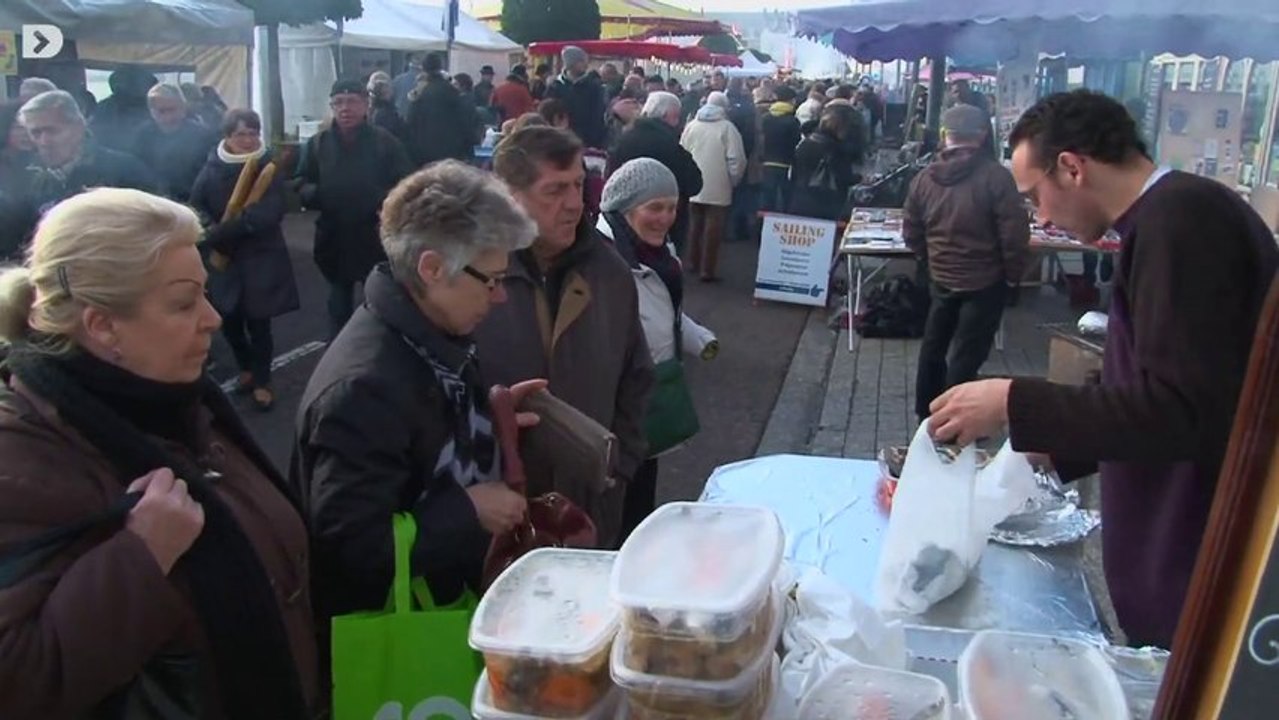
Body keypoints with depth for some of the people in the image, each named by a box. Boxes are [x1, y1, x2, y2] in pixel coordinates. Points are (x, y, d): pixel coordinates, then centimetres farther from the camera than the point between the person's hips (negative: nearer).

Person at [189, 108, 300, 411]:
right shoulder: (212, 167, 1)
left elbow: (271, 212, -17)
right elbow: (196, 206, 2)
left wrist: (225, 229, -21)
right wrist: (213, 230, -19)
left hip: (260, 257, -3)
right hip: (222, 257, 3)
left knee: (258, 321, 0)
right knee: (229, 320, 10)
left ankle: (261, 381, 18)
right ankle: (247, 368, 35)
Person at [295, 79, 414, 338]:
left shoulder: (385, 142, -4)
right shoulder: (317, 143, 3)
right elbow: (301, 184, 5)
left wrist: (384, 199, -26)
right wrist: (316, 194, -18)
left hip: (377, 239, -3)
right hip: (334, 240, 3)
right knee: (339, 305, 19)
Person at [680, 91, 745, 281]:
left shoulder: (691, 125, 5)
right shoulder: (727, 127, -9)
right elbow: (736, 159, -12)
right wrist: (733, 180, 3)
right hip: (718, 188, -5)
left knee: (695, 225, 18)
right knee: (713, 229, 0)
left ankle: (693, 263, 27)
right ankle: (707, 270, 0)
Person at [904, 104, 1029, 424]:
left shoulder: (925, 177, -1)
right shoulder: (995, 176, -17)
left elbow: (911, 231, 6)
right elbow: (1015, 233, -17)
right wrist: (1013, 276, -2)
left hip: (941, 279, 5)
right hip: (984, 282, -5)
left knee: (933, 348, 18)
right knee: (966, 356, 2)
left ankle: (927, 414, 31)